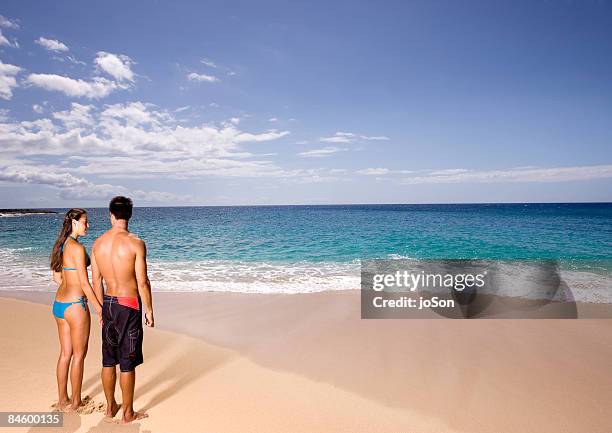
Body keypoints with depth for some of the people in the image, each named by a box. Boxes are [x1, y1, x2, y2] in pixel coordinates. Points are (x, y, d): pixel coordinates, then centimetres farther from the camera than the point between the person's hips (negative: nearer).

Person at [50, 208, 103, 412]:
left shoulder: (61, 246, 9)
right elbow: (84, 282, -18)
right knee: (79, 355, 6)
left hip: (59, 303, 9)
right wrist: (99, 308, -12)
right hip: (75, 305, -9)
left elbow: (57, 277, 17)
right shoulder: (77, 248, -18)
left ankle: (62, 400, 28)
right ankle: (76, 402, 19)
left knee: (65, 353, 17)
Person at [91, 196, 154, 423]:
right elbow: (142, 282, -16)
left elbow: (96, 281, 7)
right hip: (129, 305, -5)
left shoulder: (98, 243, 0)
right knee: (127, 362, 5)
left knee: (108, 360, 18)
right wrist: (149, 310, -5)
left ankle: (110, 406, 33)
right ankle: (128, 413, 18)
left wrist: (102, 308, 18)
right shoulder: (135, 243, -17)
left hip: (109, 303, 6)